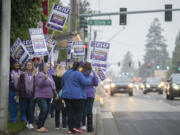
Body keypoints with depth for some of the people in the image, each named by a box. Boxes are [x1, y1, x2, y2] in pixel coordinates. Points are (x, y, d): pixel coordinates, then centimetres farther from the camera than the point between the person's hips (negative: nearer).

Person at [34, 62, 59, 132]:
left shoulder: (49, 75, 18)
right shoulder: (40, 75, -8)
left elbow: (52, 85, 29)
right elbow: (39, 84, -24)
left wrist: (55, 94, 35)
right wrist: (44, 79, -41)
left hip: (48, 97, 9)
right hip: (41, 96, -9)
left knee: (46, 112, 5)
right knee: (44, 110, -21)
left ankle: (41, 126, 12)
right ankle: (39, 127, -15)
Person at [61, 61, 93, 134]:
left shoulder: (66, 73, 12)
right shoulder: (78, 74, -10)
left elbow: (62, 83, 23)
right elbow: (85, 82, -13)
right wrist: (90, 78, 4)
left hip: (66, 95, 6)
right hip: (76, 96, -5)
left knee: (70, 112, 6)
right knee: (78, 111, 8)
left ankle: (71, 129, 4)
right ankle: (76, 126, -3)